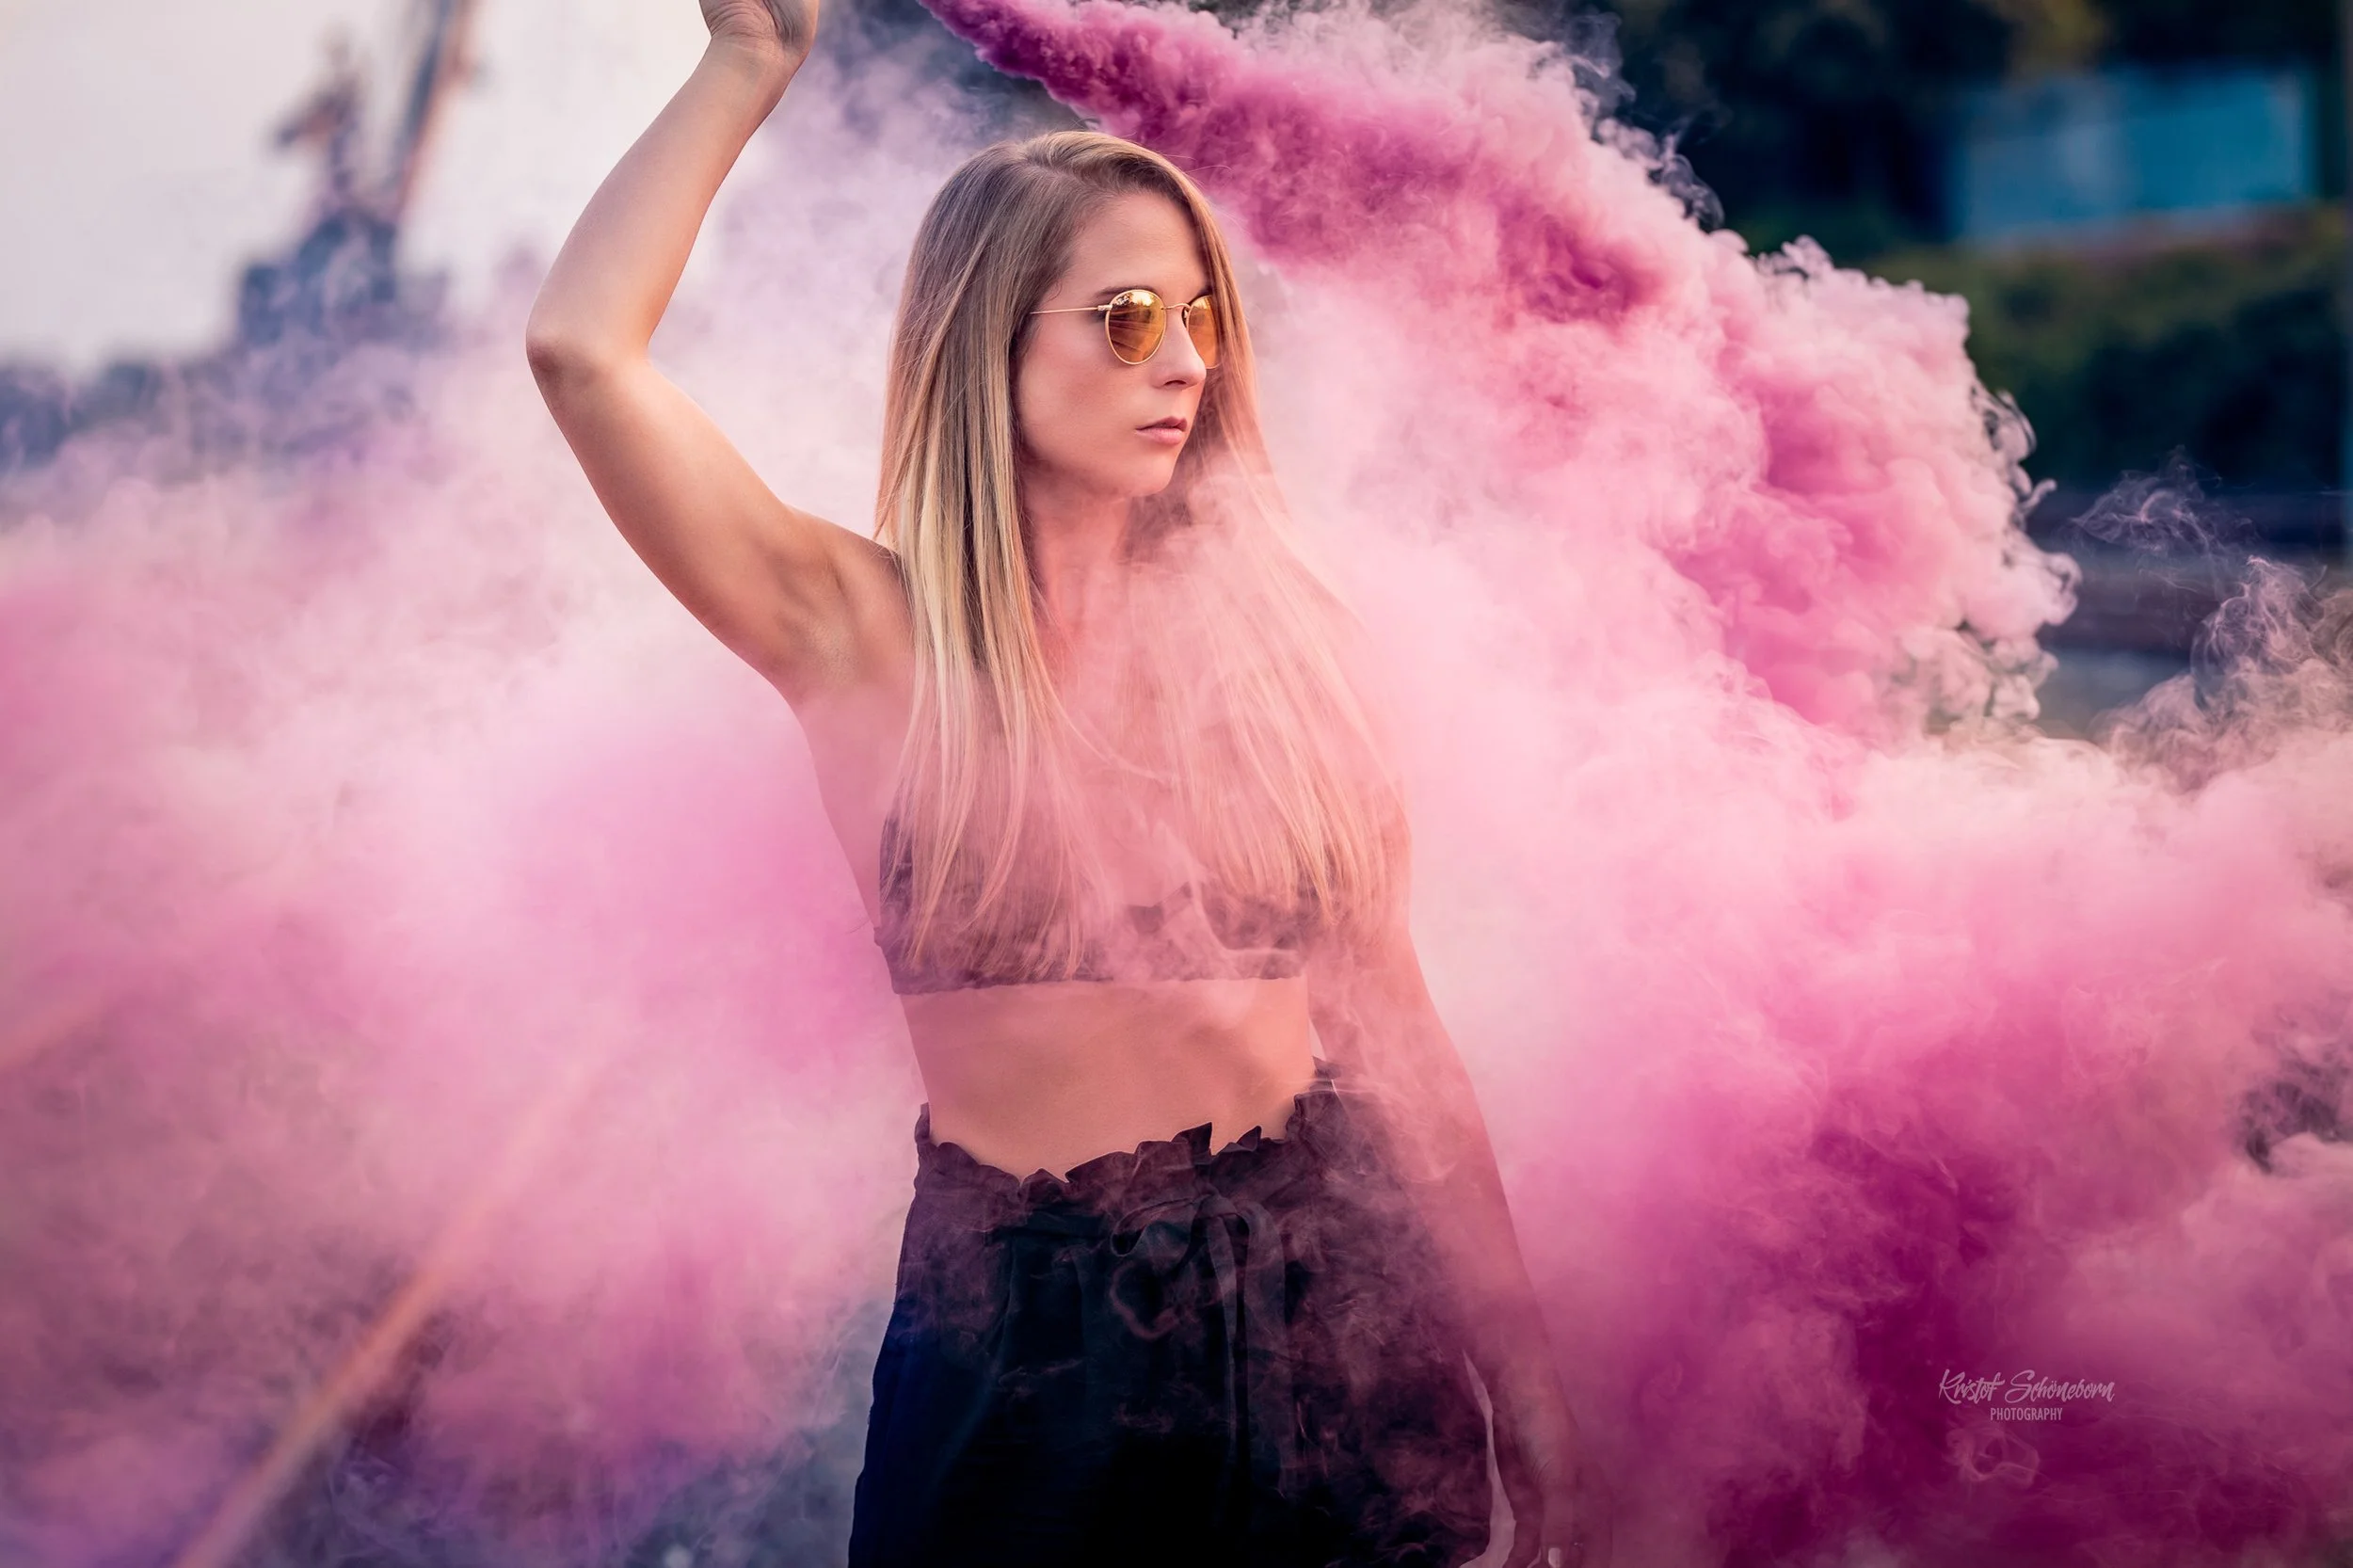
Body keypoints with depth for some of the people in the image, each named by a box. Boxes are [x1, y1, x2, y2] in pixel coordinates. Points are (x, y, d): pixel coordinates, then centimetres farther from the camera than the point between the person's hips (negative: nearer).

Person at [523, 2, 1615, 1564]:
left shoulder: (1271, 626, 4)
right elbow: (583, 352, -15)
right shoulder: (874, 638, -3)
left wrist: (1531, 1392, 6)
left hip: (1333, 1322, 2)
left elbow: (1391, 1013, 6)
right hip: (1021, 1363, -2)